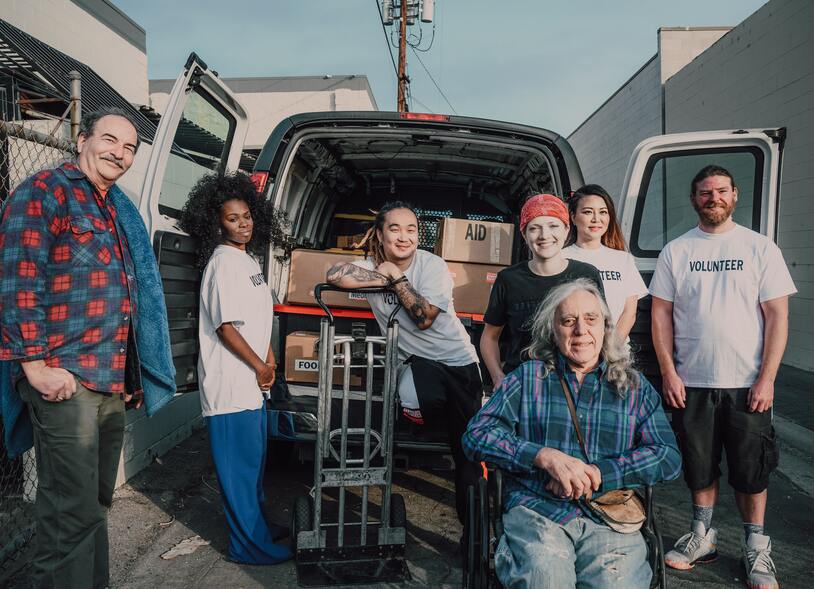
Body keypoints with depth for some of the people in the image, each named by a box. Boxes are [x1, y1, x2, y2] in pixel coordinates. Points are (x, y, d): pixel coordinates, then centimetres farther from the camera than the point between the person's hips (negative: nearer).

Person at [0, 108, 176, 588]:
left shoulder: (119, 211, 19)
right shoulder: (45, 191, -5)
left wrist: (133, 373, 21)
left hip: (114, 381, 8)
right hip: (65, 380, -8)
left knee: (97, 503, 18)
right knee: (72, 512, -3)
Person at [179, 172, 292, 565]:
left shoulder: (248, 259, 13)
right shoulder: (224, 263, -16)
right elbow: (226, 328, -20)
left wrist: (269, 359, 8)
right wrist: (260, 368, -12)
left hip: (251, 383, 9)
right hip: (231, 385, -9)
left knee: (254, 459, 20)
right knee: (241, 465, 2)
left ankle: (256, 524, 36)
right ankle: (250, 544, 15)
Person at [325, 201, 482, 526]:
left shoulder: (433, 265, -10)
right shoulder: (375, 265, -4)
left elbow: (424, 318, -20)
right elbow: (335, 274, -25)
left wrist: (397, 277, -20)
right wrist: (386, 278, -22)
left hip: (457, 360, -1)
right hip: (417, 362, 1)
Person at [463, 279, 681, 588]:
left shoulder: (635, 387, 16)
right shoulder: (527, 377, 12)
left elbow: (669, 457, 5)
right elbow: (476, 435, 2)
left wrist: (598, 473, -9)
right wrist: (545, 456, -11)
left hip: (611, 519, 2)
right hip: (535, 511, -1)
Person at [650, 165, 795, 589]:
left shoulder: (760, 248, 1)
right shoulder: (676, 251, 4)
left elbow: (777, 316, -1)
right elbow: (661, 314, 3)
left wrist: (767, 378, -8)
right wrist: (669, 373, -4)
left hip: (747, 384, -1)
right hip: (691, 383, 1)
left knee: (750, 470, 7)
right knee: (699, 465, 11)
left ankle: (756, 548, 23)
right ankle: (702, 536, 29)